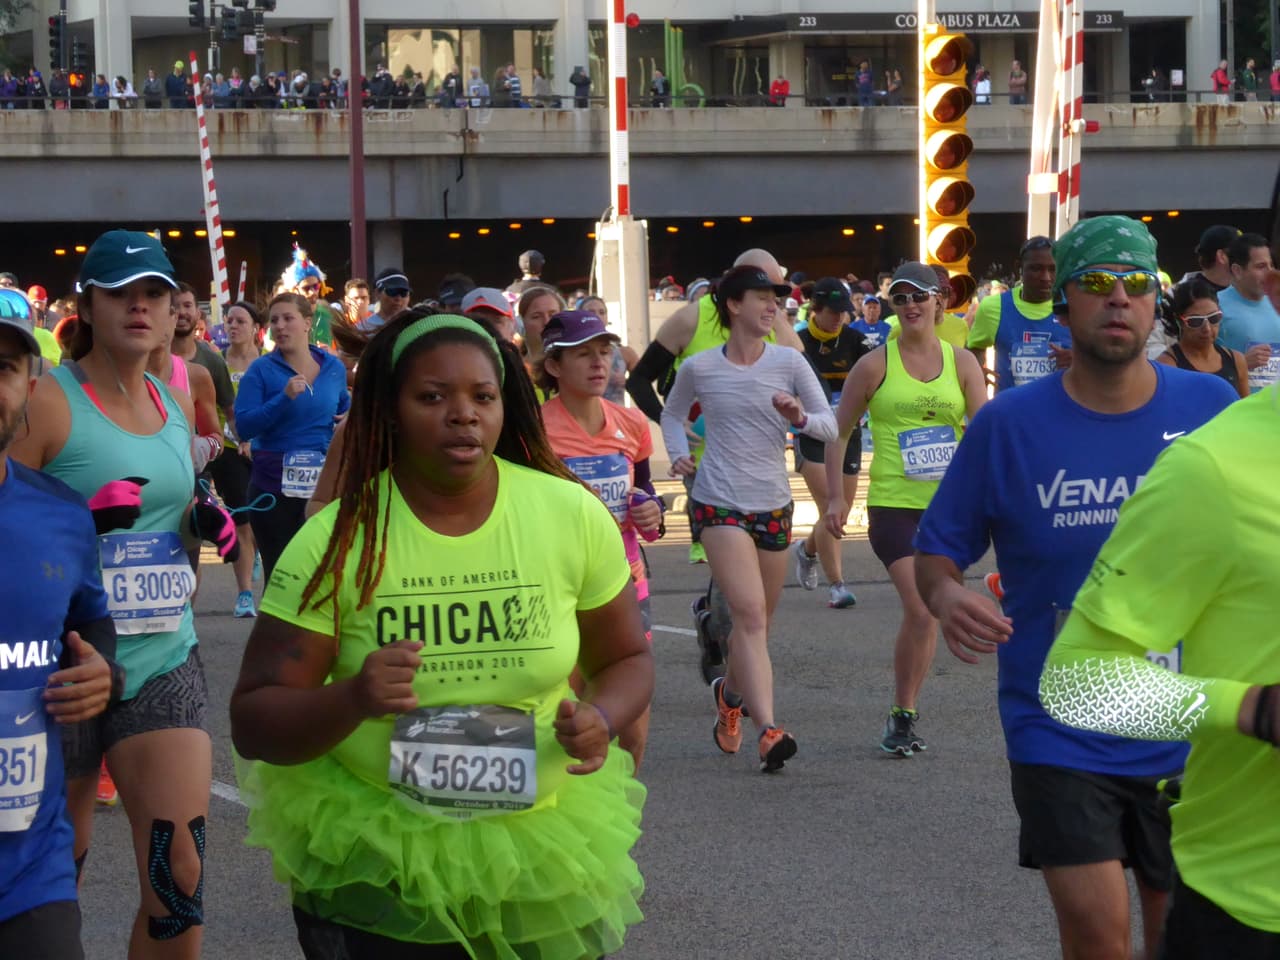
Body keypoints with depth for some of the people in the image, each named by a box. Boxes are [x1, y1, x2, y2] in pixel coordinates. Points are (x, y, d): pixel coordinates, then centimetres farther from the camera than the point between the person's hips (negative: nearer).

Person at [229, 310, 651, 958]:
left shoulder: (573, 515, -6)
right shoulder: (335, 541, -11)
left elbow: (627, 659, 8)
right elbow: (253, 723, -9)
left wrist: (602, 720, -15)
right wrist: (352, 700, -29)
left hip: (542, 855, 2)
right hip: (372, 867, -2)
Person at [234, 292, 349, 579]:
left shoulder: (334, 367, 7)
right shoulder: (261, 370, -3)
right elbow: (243, 427, -13)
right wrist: (284, 397, -22)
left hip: (323, 484, 3)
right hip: (274, 485, -3)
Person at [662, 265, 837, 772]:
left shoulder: (789, 363, 2)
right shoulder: (698, 368, 0)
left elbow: (830, 426, 0)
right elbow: (672, 414, 18)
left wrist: (800, 418, -20)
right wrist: (678, 453, 1)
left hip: (773, 504, 3)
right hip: (719, 502, -3)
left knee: (757, 623, 15)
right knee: (750, 613, -19)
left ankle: (730, 692, 45)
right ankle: (768, 730, -25)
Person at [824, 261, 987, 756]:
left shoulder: (961, 362, 6)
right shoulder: (875, 364, 0)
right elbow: (838, 431, 5)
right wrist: (835, 497, -1)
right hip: (893, 505, -3)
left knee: (927, 612, 7)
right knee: (921, 609, -16)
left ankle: (904, 715, 21)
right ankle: (901, 714, -2)